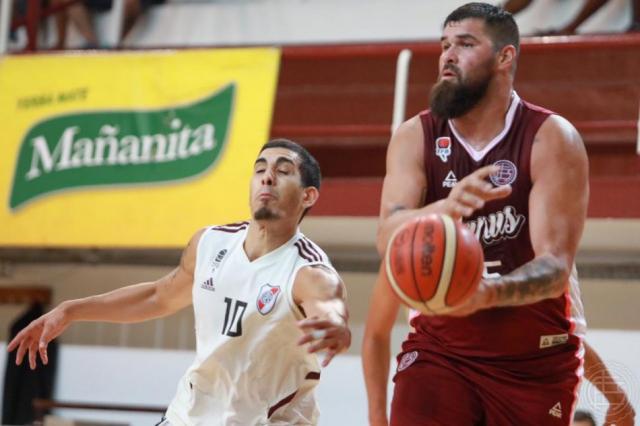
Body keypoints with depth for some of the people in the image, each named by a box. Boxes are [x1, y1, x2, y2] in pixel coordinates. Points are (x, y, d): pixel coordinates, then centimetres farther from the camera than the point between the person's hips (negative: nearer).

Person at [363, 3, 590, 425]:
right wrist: (444, 209, -42)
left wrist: (489, 292, -42)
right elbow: (389, 239, -20)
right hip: (440, 350, 1)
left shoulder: (552, 140, -12)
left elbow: (555, 265, -21)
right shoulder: (415, 138, -4)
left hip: (537, 359, -1)